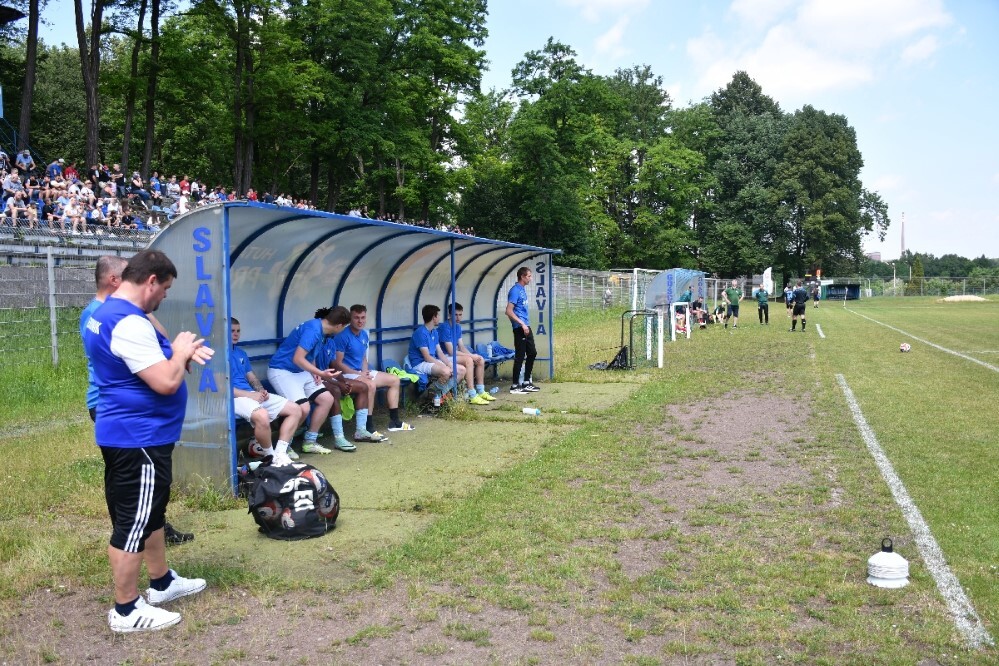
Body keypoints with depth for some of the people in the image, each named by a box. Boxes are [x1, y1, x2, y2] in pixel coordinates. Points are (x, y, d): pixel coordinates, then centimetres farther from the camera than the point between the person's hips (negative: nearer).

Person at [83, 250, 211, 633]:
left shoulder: (106, 314, 11)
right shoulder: (129, 323, -24)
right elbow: (166, 382, -28)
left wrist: (181, 353, 6)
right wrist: (180, 353, -10)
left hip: (131, 433, 11)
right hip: (138, 438, -11)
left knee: (150, 513, 21)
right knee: (133, 522, 0)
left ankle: (162, 582, 36)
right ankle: (126, 610, 11)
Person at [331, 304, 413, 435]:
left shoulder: (364, 335, 10)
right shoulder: (343, 336, -17)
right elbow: (337, 363, -19)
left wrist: (365, 372, -3)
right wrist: (359, 374, -21)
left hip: (361, 372, 10)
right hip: (347, 374, -9)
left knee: (394, 380, 9)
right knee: (370, 385, -37)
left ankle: (394, 421, 14)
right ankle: (366, 430, -33)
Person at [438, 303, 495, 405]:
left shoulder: (457, 326, 10)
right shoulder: (444, 328, -19)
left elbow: (461, 347, 10)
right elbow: (451, 351, -23)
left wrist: (473, 355, -9)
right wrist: (471, 356, -19)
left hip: (455, 355, 9)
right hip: (445, 357, -9)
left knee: (481, 360, 0)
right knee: (468, 360, -31)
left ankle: (481, 392, 4)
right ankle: (472, 396, -30)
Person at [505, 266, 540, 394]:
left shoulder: (523, 289, 14)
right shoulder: (515, 290, -14)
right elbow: (509, 311, -20)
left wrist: (526, 324, 18)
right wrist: (522, 324, -23)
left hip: (526, 327, 10)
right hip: (519, 328, -10)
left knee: (532, 353, 14)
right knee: (520, 356, -5)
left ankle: (526, 382, 21)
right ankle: (515, 386, 2)